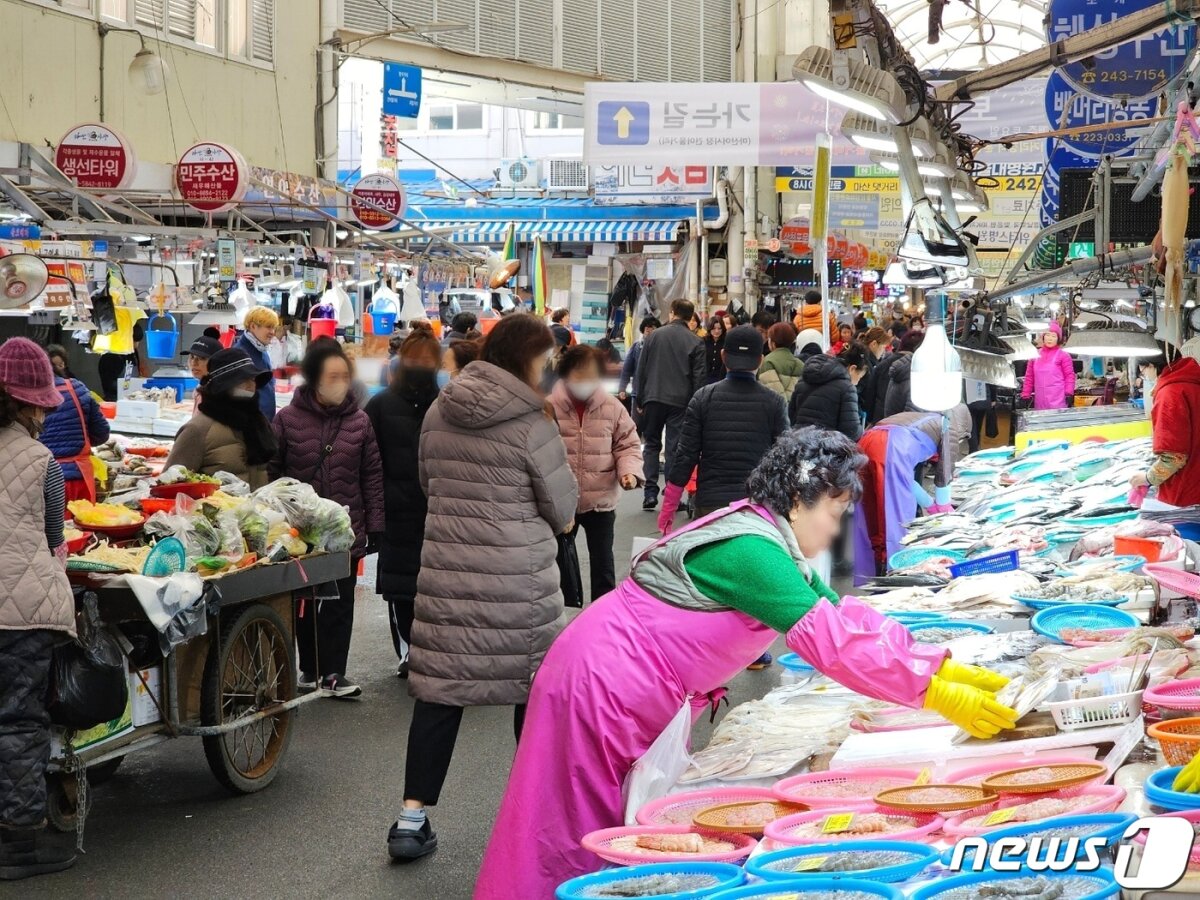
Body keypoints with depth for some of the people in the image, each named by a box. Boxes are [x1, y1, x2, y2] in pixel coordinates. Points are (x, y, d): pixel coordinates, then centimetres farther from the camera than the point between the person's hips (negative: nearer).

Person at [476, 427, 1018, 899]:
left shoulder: (768, 539, 8)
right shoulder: (748, 549, -23)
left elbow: (847, 616, 6)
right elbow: (830, 640, -29)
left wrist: (943, 668, -1)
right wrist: (935, 693, -26)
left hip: (636, 695, 10)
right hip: (606, 687, -10)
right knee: (581, 845, 0)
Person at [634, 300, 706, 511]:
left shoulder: (653, 337, 3)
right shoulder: (696, 342, -2)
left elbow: (641, 370, 4)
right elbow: (699, 376, -4)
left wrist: (639, 400, 10)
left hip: (653, 398, 1)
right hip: (680, 401, -1)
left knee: (651, 444, 11)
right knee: (674, 448, 3)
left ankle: (650, 492, 1)